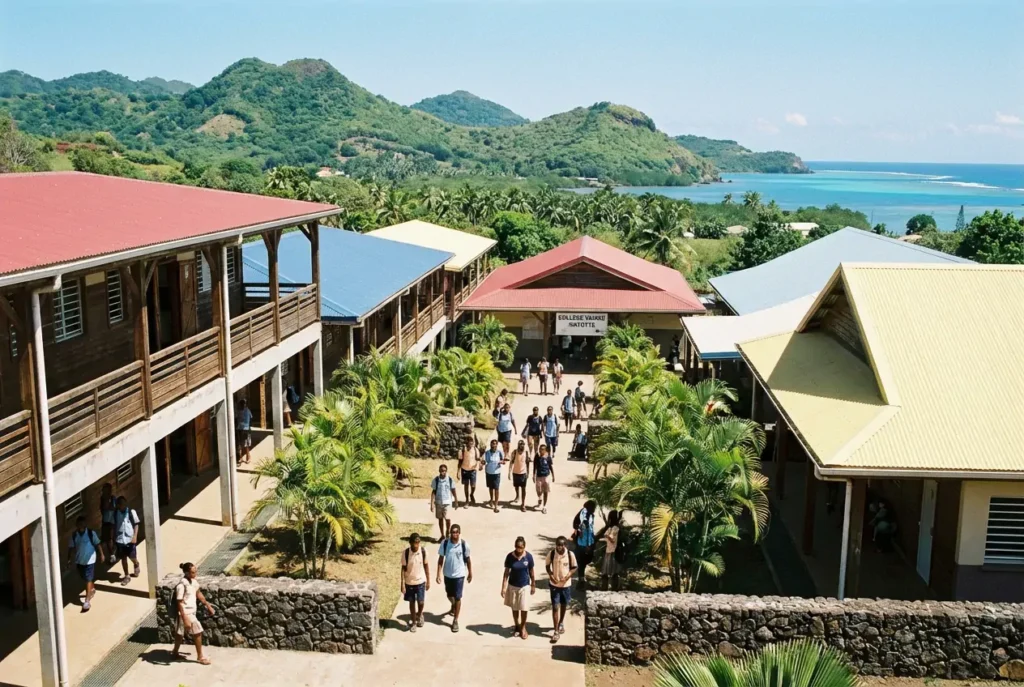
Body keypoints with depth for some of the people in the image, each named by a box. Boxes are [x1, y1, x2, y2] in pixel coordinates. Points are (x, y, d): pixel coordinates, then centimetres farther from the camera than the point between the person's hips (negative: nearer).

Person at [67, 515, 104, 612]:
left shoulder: (91, 533, -13)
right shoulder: (74, 535, -3)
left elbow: (98, 544, -6)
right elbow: (71, 547, 6)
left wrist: (101, 555, -4)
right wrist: (69, 558, 4)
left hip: (89, 560, -5)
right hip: (79, 560, 5)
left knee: (88, 579, -8)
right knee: (84, 578, 20)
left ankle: (87, 601, -8)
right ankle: (92, 589, 48)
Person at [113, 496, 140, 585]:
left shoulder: (131, 512, -10)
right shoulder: (115, 513, -1)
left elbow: (136, 524, -5)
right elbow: (114, 526, 9)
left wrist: (135, 536, -13)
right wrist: (114, 538, 7)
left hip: (130, 539, -3)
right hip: (119, 539, 3)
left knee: (132, 557, 3)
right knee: (123, 558, 9)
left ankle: (137, 566, 37)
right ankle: (126, 576, 21)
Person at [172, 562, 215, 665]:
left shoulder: (193, 581, 0)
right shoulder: (182, 585, -25)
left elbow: (198, 593, 16)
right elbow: (179, 603, -23)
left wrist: (208, 605, 18)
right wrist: (185, 619, -25)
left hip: (191, 612, 8)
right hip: (186, 613, -8)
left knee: (180, 633, 21)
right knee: (198, 632, 1)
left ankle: (175, 653, 37)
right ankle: (200, 657, 14)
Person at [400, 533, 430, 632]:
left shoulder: (423, 551, -13)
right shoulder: (405, 553, -16)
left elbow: (426, 566, -1)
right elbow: (403, 569, -9)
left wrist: (428, 580, 3)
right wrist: (402, 584, -10)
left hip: (421, 581, 0)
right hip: (409, 582, 0)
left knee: (420, 602, 2)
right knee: (412, 602, 11)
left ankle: (419, 615, 35)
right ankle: (413, 622, 30)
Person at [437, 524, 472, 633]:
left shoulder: (464, 544, -15)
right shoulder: (444, 543, -13)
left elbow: (468, 559, -2)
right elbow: (441, 559, -5)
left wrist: (470, 574, 5)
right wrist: (438, 574, -7)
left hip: (459, 575, -2)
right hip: (447, 574, 2)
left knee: (457, 597, 2)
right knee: (449, 595, 21)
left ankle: (455, 621, 15)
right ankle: (453, 608, 53)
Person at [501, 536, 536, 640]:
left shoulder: (529, 556, -13)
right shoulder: (510, 556, -15)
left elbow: (531, 572, -2)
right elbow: (506, 573, -9)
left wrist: (533, 586, 5)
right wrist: (504, 587, -11)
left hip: (524, 585, 0)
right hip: (512, 585, 1)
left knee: (524, 608, 3)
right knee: (514, 608, 14)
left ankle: (523, 627, 26)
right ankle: (517, 626, 34)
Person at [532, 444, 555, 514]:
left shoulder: (548, 457, -6)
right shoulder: (537, 457, -6)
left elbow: (551, 466, 2)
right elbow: (535, 467, 1)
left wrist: (553, 476, 4)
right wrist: (534, 476, 0)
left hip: (547, 476, 0)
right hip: (539, 476, 0)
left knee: (545, 492, 4)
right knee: (539, 491, 6)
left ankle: (544, 507, 14)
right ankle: (540, 499, 41)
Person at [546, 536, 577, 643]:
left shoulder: (570, 554, -16)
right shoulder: (551, 553, -14)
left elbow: (574, 568, -4)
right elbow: (547, 566, 1)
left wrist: (567, 577, -20)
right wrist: (550, 575, -16)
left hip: (566, 584, 1)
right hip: (554, 584, -1)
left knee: (564, 605, 19)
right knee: (555, 607, -2)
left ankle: (561, 623, 44)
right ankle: (556, 631, 5)